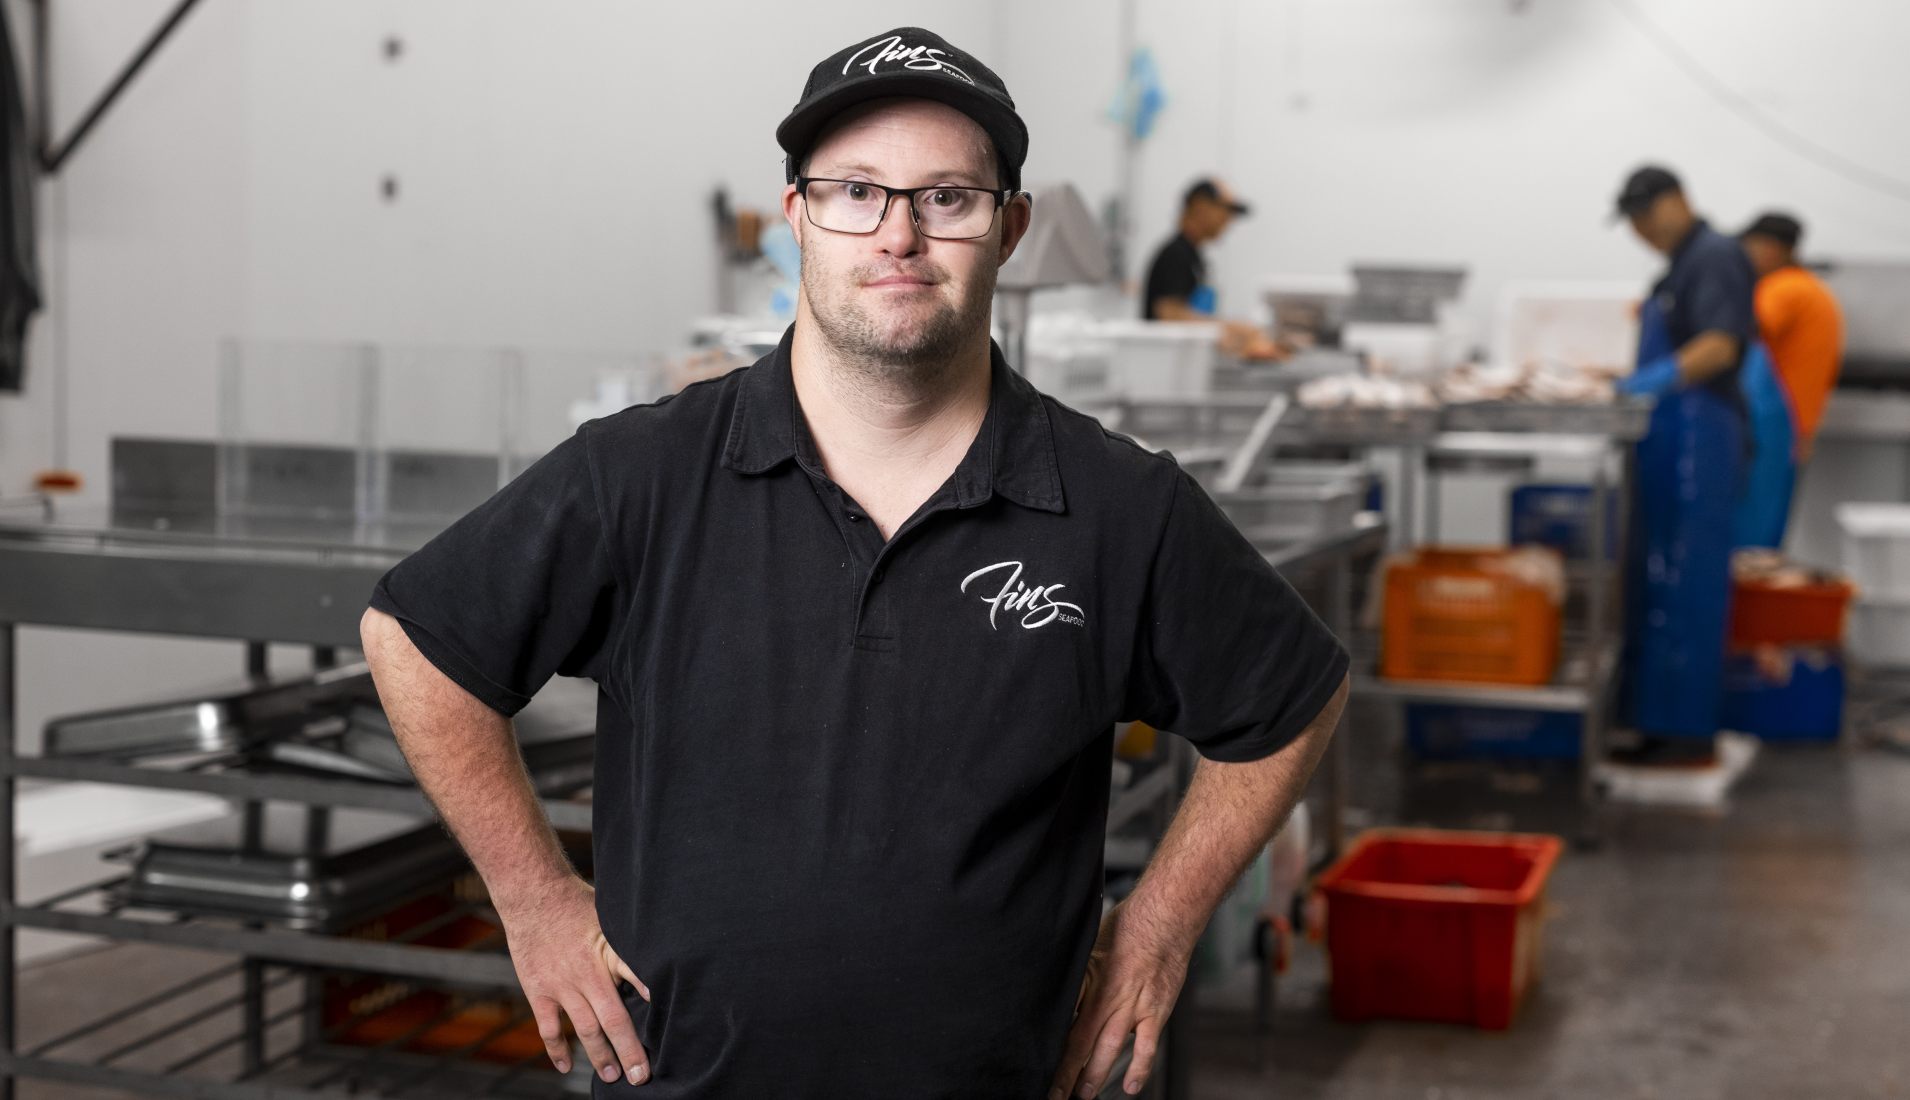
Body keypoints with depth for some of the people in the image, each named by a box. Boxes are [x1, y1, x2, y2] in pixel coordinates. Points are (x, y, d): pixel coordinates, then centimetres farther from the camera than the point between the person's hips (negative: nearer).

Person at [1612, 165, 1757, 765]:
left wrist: (1658, 377, -35)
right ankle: (1657, 721, 17)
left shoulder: (1716, 256, -10)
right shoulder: (1682, 264, 20)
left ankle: (1687, 731, -6)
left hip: (1699, 437, -10)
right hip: (1669, 441, 10)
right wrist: (1624, 379, 18)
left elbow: (1720, 345, -23)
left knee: (1686, 583, -9)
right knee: (1651, 581, 11)